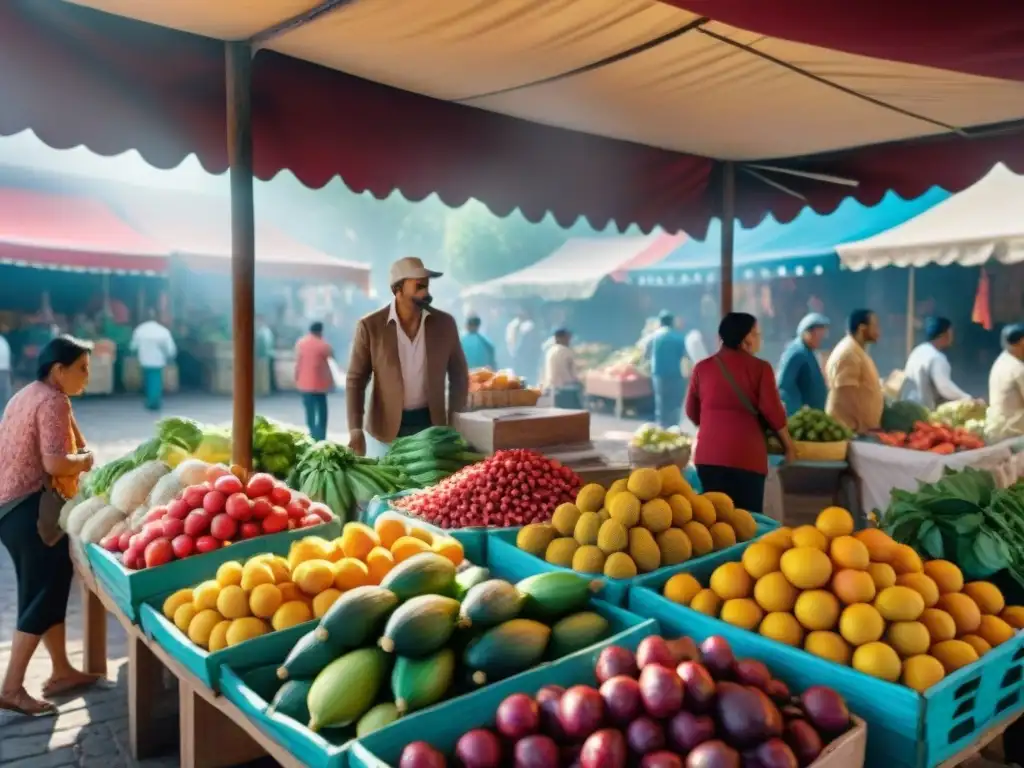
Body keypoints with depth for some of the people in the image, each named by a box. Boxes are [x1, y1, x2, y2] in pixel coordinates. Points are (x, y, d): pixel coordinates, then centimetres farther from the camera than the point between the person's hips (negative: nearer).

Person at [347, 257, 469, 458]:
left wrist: (455, 425, 2)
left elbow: (459, 376, 7)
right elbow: (356, 380, -5)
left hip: (431, 424, 2)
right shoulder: (370, 326, -9)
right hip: (385, 427, -1)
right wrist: (355, 430, -14)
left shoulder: (445, 323, -2)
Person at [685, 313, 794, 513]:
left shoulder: (702, 367, 7)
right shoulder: (760, 368, -2)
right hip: (747, 455, -3)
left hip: (708, 454, 3)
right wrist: (788, 444, 11)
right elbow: (772, 411, -4)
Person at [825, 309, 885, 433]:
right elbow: (848, 396, -22)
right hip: (851, 428, -10)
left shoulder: (857, 352, 17)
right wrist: (863, 427, -21)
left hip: (863, 427, 10)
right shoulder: (848, 354, -16)